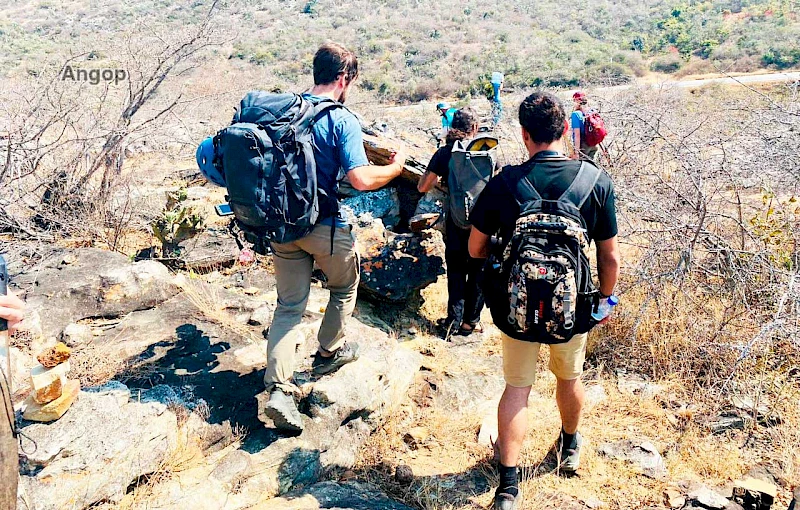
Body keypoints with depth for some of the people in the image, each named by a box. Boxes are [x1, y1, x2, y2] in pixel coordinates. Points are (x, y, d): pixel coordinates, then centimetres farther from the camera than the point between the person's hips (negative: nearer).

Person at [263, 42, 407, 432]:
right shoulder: (342, 120, -15)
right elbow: (361, 179, -23)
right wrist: (395, 168, -6)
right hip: (326, 227, -5)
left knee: (289, 305, 10)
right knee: (345, 287, 24)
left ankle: (278, 389, 0)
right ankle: (329, 352, 39)